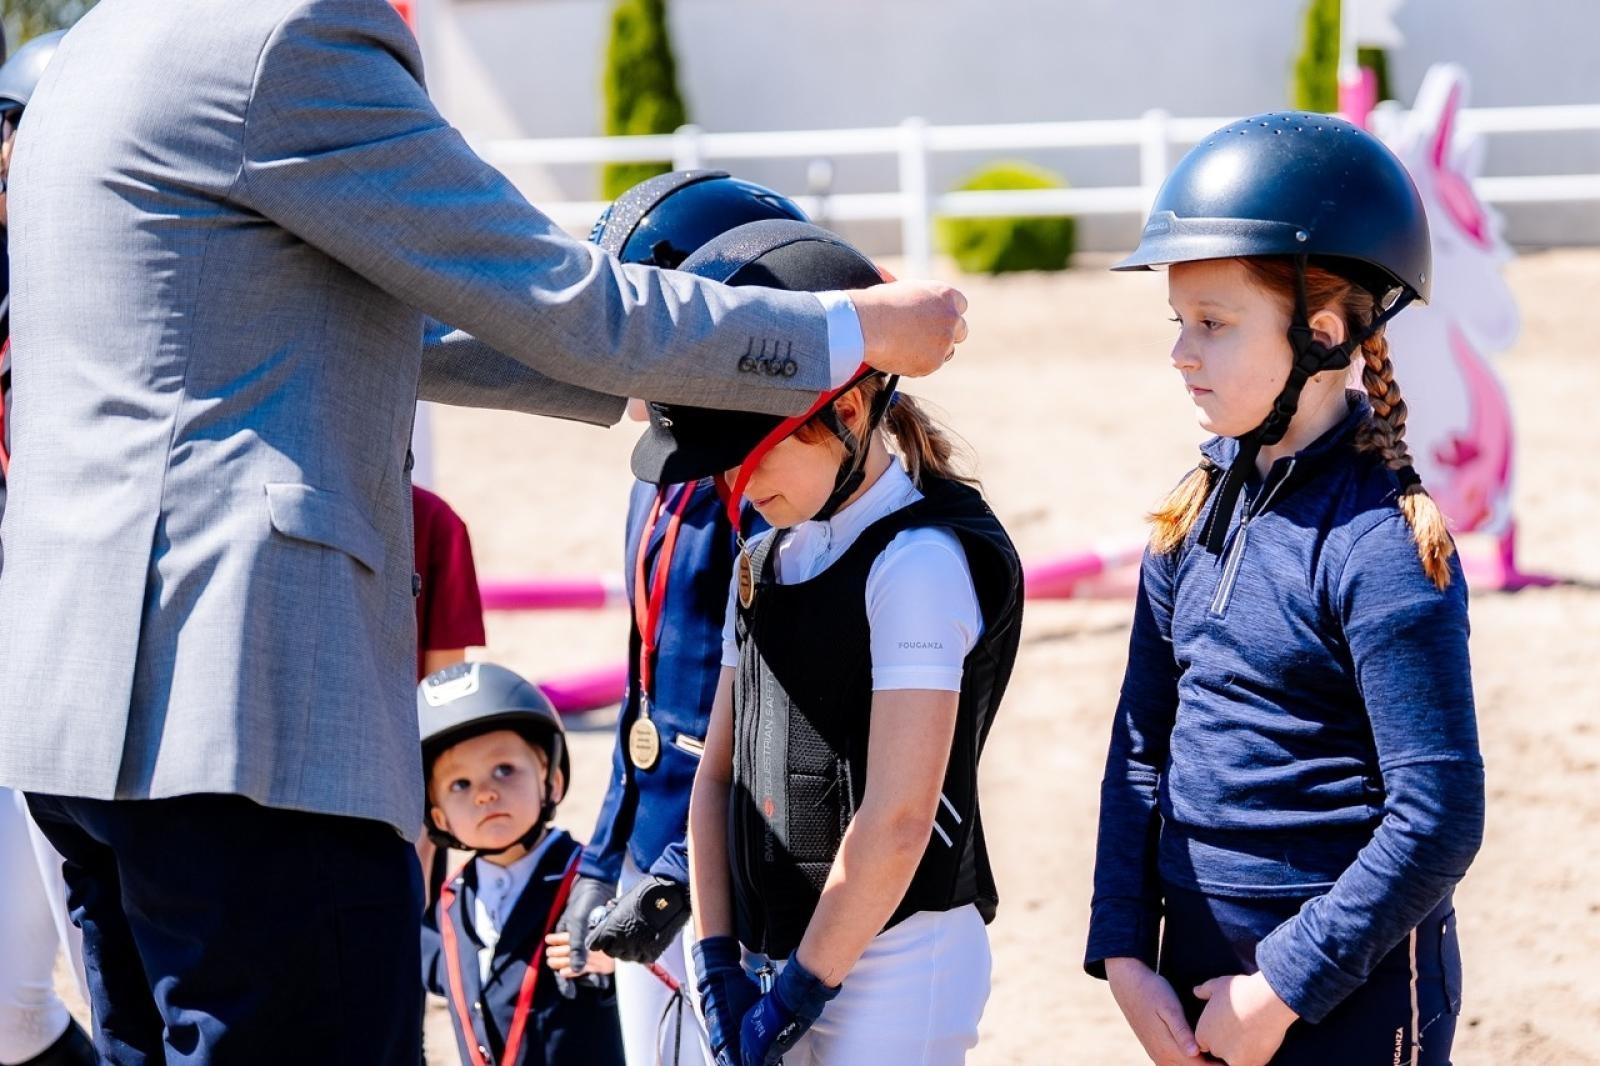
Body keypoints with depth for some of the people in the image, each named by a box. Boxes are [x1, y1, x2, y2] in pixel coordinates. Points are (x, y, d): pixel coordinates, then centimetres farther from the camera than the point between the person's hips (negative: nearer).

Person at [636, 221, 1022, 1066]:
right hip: (785, 953, 8)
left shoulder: (920, 561, -14)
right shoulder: (763, 562, 13)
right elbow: (719, 773, 13)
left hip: (898, 960, -8)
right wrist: (718, 964, 4)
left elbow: (897, 817, -18)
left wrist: (800, 990, -13)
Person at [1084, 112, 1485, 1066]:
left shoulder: (1382, 545, -15)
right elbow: (1142, 746, 9)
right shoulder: (1196, 514, 6)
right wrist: (1124, 955, 0)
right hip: (1194, 976, 6)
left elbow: (1436, 823, -18)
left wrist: (1283, 989, -16)